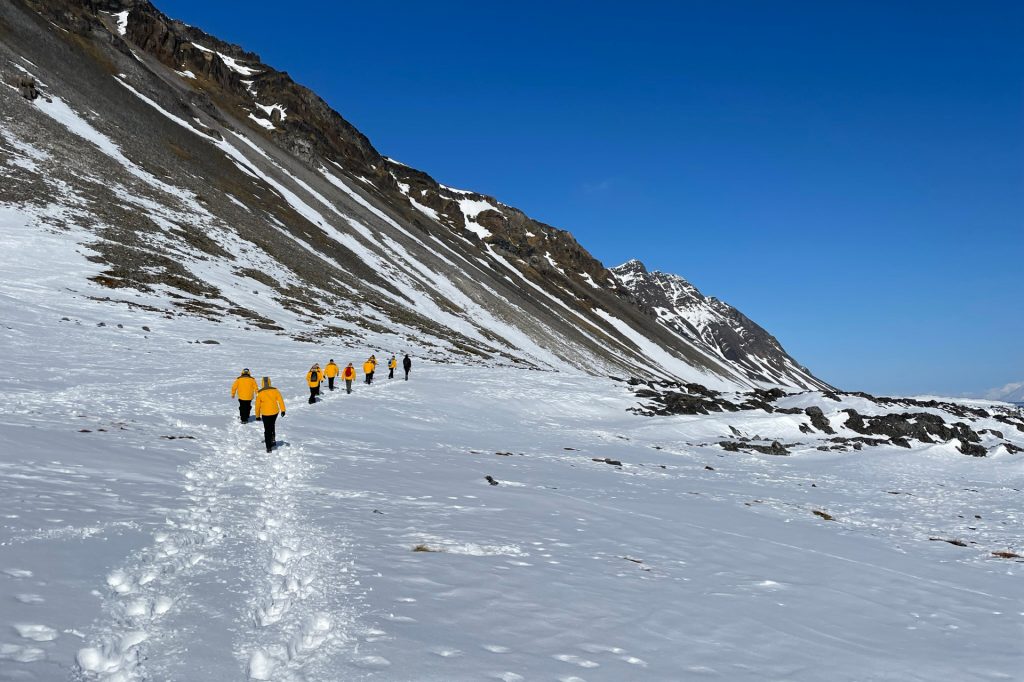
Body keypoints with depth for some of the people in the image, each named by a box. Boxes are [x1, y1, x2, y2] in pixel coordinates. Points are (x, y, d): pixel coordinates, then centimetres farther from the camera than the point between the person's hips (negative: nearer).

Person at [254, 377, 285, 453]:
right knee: (272, 426, 29)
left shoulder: (260, 393, -7)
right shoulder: (275, 390, -4)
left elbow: (257, 405, 0)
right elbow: (280, 400, -9)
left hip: (265, 414, -2)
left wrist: (257, 415, 10)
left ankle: (269, 447, 8)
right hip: (275, 412, 2)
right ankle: (273, 439, 14)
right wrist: (282, 410, -6)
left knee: (267, 430, 7)